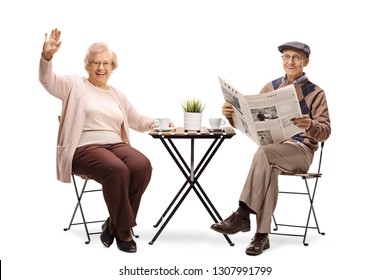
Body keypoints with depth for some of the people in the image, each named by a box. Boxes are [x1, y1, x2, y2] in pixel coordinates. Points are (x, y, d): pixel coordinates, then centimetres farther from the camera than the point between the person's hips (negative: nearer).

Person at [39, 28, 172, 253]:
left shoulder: (117, 95, 24)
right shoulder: (75, 85, 10)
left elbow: (139, 122, 29)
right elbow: (47, 80, -6)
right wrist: (47, 56, -25)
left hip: (115, 145, 5)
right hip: (84, 148, -5)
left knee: (143, 165, -27)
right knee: (117, 170, -35)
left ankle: (114, 223, -12)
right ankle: (123, 229, -17)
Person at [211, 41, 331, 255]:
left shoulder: (315, 93, 3)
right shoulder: (271, 88, 14)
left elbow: (325, 132, -5)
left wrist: (310, 125, -28)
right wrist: (232, 115, -10)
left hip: (301, 151, -2)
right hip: (273, 149, 3)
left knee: (263, 153, -35)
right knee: (269, 168, -36)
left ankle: (243, 214, -33)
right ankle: (262, 235, -37)